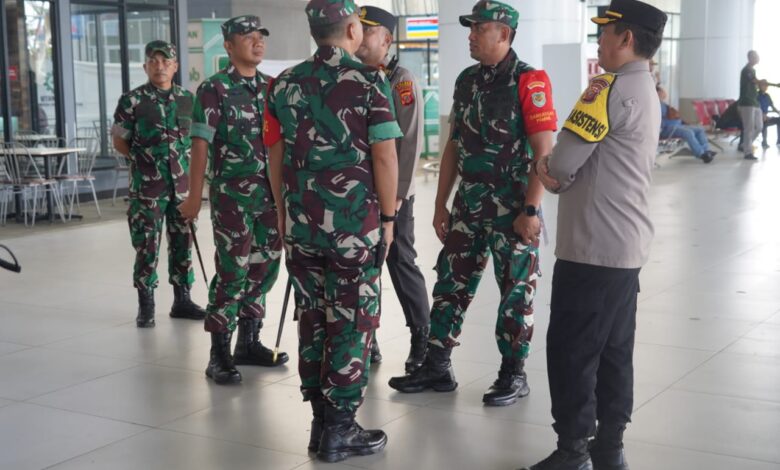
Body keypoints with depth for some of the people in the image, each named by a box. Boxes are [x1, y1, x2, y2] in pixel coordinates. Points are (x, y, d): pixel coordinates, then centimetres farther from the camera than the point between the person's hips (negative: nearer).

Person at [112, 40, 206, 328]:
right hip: (146, 186, -4)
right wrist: (143, 159, 2)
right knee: (147, 245, -1)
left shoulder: (187, 100, 7)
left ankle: (182, 299, 21)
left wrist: (187, 162, 5)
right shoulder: (132, 101, -4)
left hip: (182, 184, 4)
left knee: (183, 242, 9)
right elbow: (119, 141, 2)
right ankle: (146, 306, 9)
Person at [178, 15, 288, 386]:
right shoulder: (214, 89, -5)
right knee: (232, 272, -6)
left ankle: (249, 342, 23)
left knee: (264, 269, 10)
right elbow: (200, 144, -8)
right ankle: (219, 354, 3)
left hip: (271, 194, 6)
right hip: (232, 194, -6)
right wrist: (195, 197, -10)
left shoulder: (271, 87, 11)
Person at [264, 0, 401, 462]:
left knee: (312, 320, 12)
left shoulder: (285, 84, 8)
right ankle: (340, 430, 8)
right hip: (356, 221, -5)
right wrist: (388, 217, 0)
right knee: (352, 323, 3)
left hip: (302, 222, 5)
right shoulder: (370, 80, -7)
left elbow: (275, 156, 12)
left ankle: (320, 421, 20)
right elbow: (384, 156, -10)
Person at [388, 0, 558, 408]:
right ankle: (436, 367, 19)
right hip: (469, 205, 7)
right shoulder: (467, 80, 10)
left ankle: (513, 375, 17)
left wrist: (531, 210, -19)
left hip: (513, 208, -6)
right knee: (451, 283, 9)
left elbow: (543, 152, -15)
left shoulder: (529, 81, -11)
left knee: (516, 291, 5)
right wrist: (440, 205, 13)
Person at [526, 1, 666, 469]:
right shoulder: (647, 91, 15)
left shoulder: (612, 88, -16)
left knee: (571, 350, -1)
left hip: (594, 247, -9)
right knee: (614, 351, 12)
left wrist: (550, 169, 4)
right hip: (627, 244, 9)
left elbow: (562, 162, -16)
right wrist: (558, 174, 0)